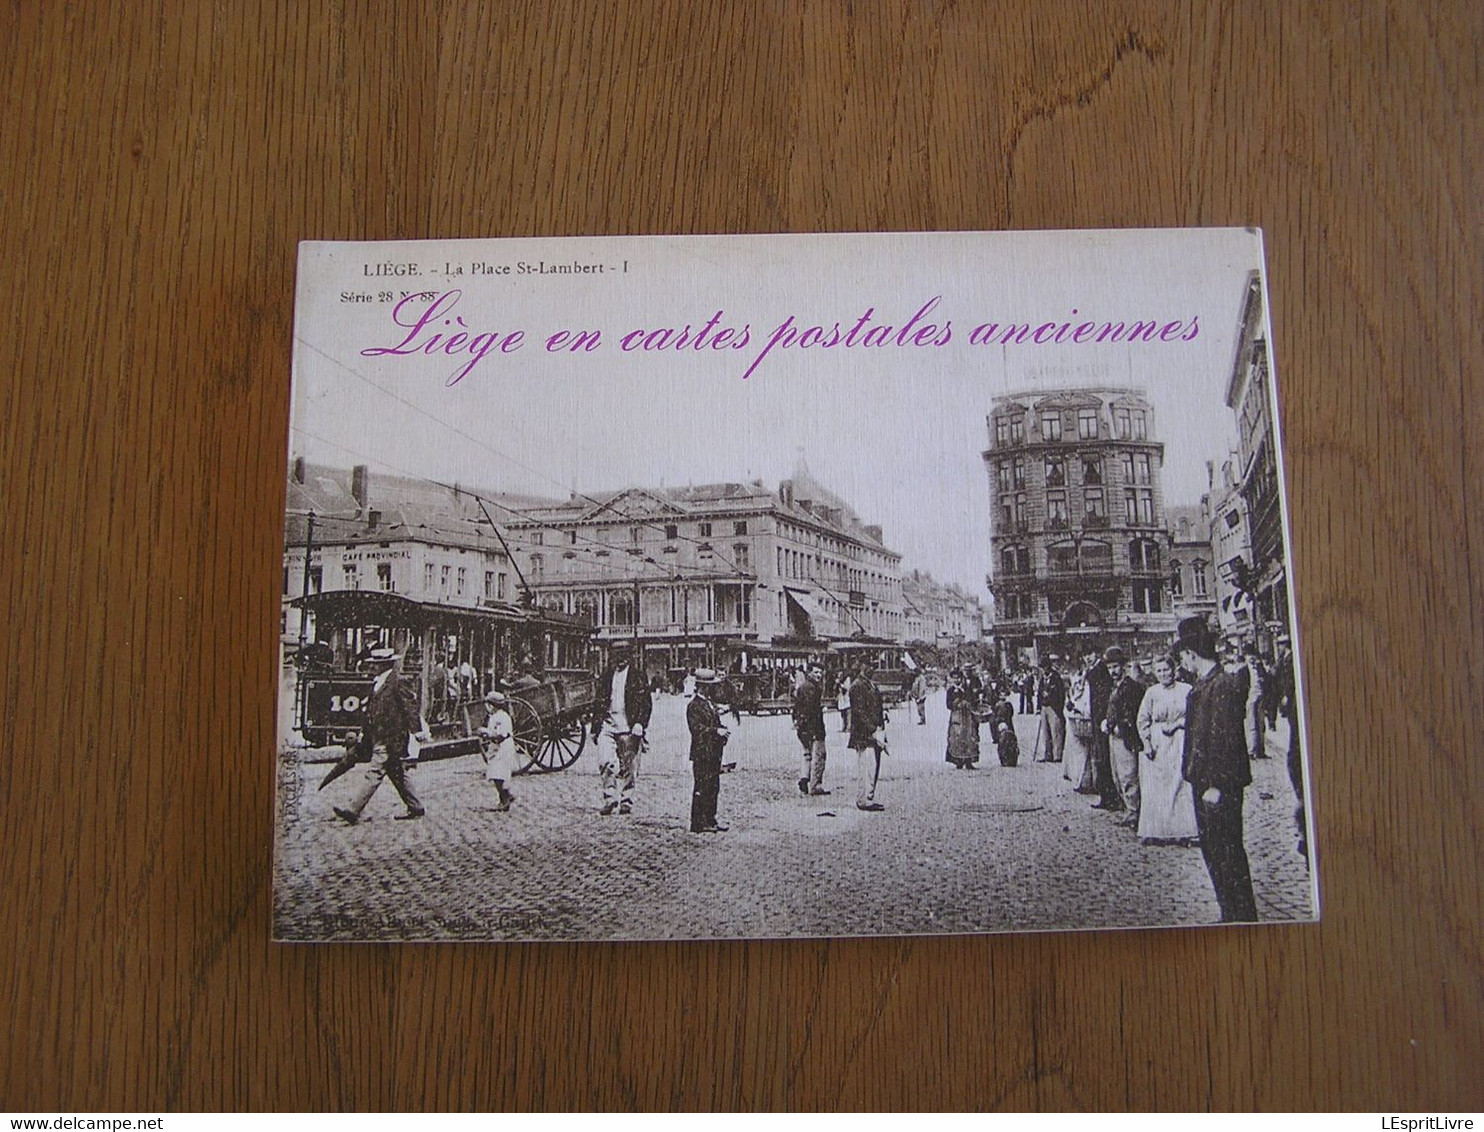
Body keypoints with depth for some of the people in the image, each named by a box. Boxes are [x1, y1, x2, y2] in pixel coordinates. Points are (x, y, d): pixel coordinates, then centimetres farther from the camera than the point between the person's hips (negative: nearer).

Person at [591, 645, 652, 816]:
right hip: (608, 723, 3)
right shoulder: (608, 673, 12)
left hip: (628, 726, -3)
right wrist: (595, 727, 13)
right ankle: (610, 799, -2)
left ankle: (626, 802, 14)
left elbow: (646, 702, -2)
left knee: (627, 767, 3)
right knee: (605, 762, -11)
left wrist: (640, 724, -13)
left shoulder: (637, 675, 1)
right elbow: (600, 700, 16)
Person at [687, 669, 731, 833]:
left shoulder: (710, 704, 17)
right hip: (702, 753, -9)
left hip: (714, 753, 9)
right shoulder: (694, 705, -12)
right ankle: (698, 823, 1)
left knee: (713, 787, 12)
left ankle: (710, 820, 20)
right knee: (702, 787, -5)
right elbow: (696, 728, -19)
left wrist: (722, 731, 5)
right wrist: (716, 731, -23)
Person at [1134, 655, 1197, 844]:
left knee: (1181, 785, -4)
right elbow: (1143, 720, 6)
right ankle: (1153, 832, 7)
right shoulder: (1152, 692, 4)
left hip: (1180, 743, -1)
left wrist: (1175, 725, -11)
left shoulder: (1186, 690, 0)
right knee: (1154, 790, 1)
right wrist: (1147, 742, -4)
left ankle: (1184, 831, 3)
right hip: (1157, 744, 1)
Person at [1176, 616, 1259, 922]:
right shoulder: (1201, 685, 11)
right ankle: (1231, 913, 26)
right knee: (1212, 848, 16)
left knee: (1227, 851, -1)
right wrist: (1198, 777, 13)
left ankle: (1243, 917, 9)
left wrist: (1216, 785, -20)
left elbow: (1225, 739, -20)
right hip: (1204, 781, 10)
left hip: (1220, 785, -10)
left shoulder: (1225, 685, -17)